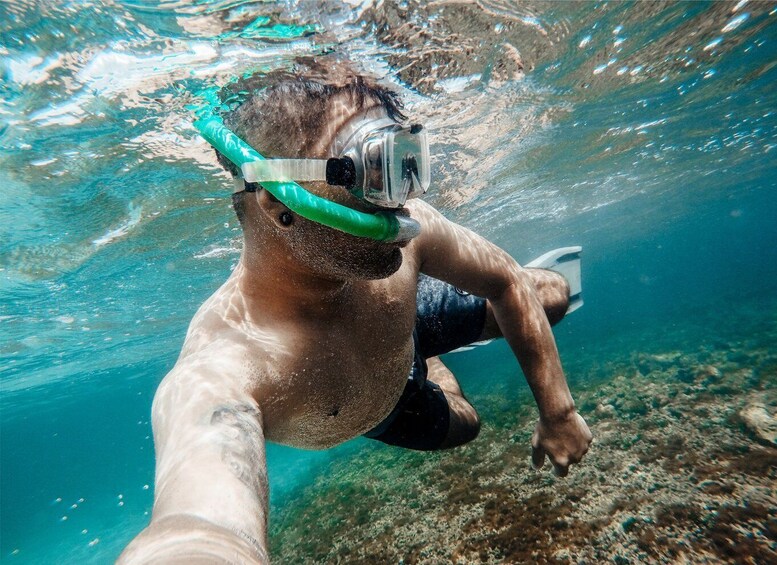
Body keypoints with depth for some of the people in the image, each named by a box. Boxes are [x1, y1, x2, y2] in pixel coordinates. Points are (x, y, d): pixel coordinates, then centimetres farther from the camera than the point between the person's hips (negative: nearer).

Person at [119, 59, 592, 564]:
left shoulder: (408, 231, -35)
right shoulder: (217, 373, -47)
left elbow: (509, 284, -20)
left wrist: (558, 411, -16)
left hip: (407, 323, 3)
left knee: (551, 293, 12)